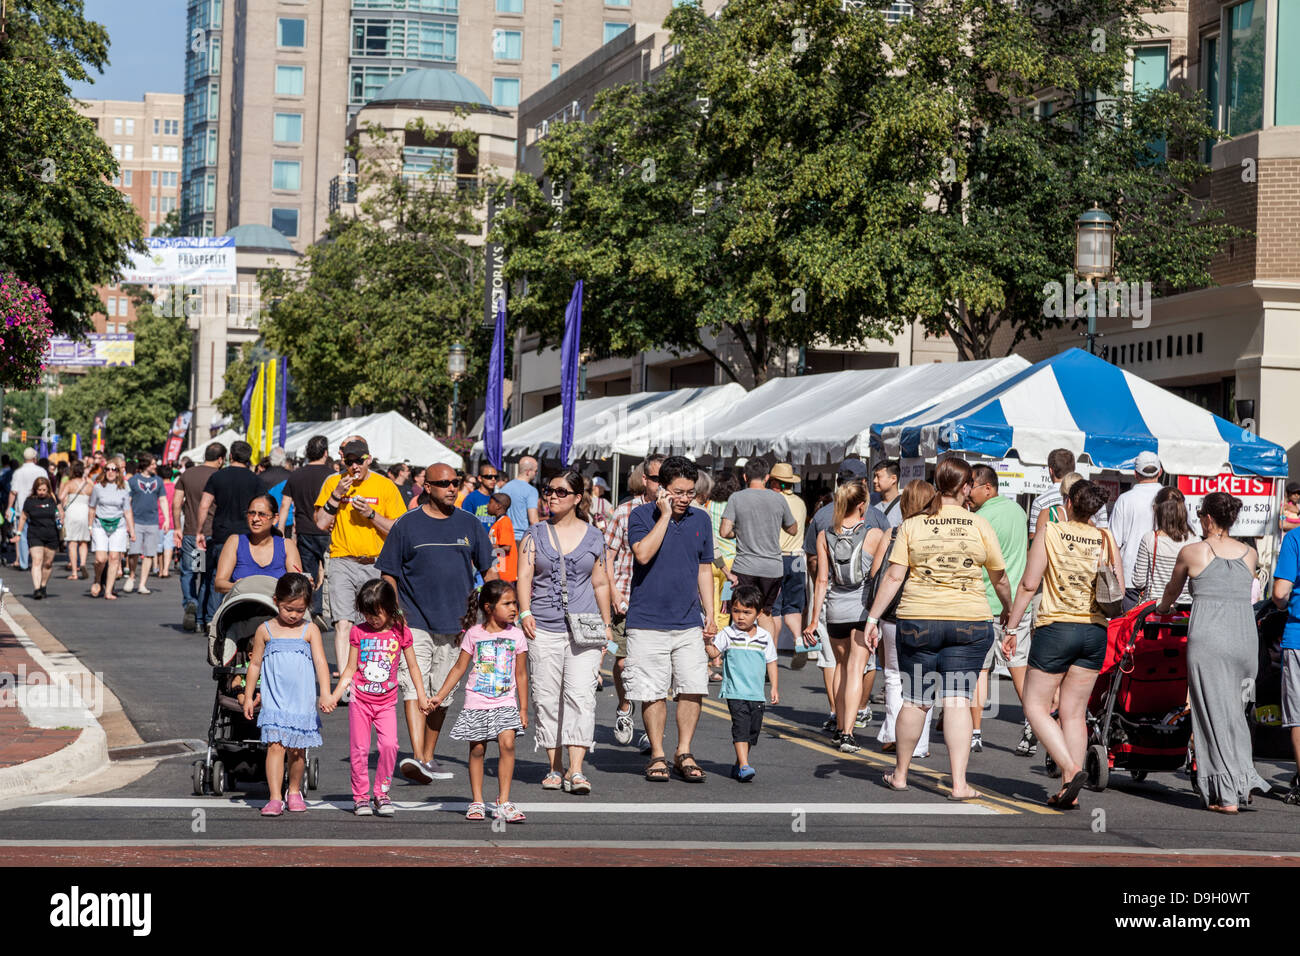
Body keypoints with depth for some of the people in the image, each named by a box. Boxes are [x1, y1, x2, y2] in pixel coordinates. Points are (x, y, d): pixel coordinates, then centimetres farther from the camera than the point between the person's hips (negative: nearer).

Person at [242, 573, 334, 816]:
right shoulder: (265, 630, 3)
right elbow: (255, 664, 9)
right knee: (275, 746, -11)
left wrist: (325, 694, -16)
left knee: (297, 749, 8)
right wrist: (248, 696, 9)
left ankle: (294, 791, 28)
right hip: (274, 700, -1)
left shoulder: (310, 630, 1)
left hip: (303, 700, 1)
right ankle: (275, 798, -13)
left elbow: (320, 662, -5)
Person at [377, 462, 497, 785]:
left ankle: (428, 758, 19)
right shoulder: (406, 525, 1)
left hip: (454, 623, 3)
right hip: (415, 621, -3)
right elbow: (389, 574, 3)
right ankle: (418, 758, -26)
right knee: (414, 687, -16)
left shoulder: (469, 524, 9)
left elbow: (488, 569, 15)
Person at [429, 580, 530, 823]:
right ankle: (477, 802, 15)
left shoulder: (516, 635, 2)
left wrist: (523, 708, 6)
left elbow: (521, 674, 8)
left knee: (507, 743, -15)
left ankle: (503, 803, -12)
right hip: (476, 703, 0)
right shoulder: (474, 634, -1)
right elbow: (459, 668, 6)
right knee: (477, 749, 3)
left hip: (505, 703, 0)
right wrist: (440, 696, 3)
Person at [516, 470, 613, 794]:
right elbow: (524, 576, 3)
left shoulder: (593, 537, 9)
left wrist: (607, 625, 12)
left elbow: (601, 583, 14)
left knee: (581, 695, -11)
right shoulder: (535, 534, 9)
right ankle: (554, 767, 12)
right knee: (547, 698, 1)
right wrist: (525, 612, -11)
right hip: (544, 628, 1)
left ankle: (576, 770, -15)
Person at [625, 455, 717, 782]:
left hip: (689, 623, 3)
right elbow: (643, 554, -19)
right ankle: (657, 756, 12)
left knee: (693, 690, -2)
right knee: (653, 692, 0)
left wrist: (710, 615, 12)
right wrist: (665, 515, -15)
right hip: (648, 623, -3)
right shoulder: (641, 516, -2)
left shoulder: (700, 519, 10)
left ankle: (684, 754, 10)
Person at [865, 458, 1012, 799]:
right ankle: (959, 784, -8)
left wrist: (873, 618, 1)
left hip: (918, 620, 1)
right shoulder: (980, 526, 1)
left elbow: (893, 576, -4)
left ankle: (900, 774, 25)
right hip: (970, 622, -1)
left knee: (915, 701, 12)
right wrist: (1009, 611, 28)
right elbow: (1000, 578, 11)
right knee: (958, 700, -2)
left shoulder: (912, 526, 1)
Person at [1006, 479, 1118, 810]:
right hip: (1094, 632, 4)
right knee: (1074, 711, 9)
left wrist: (1011, 627, -2)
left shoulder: (1050, 532, -5)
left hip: (1056, 628, -4)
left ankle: (1071, 769, -11)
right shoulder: (1106, 540, 3)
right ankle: (1070, 791, 6)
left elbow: (1029, 584, -7)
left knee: (1036, 706, 6)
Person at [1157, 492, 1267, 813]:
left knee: (1214, 714, 1)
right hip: (1246, 638, 4)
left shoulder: (1191, 552, 1)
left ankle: (1226, 795, -1)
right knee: (1234, 711, 18)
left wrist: (1162, 609, 42)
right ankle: (1245, 777, 7)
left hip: (1208, 639, -4)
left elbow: (1172, 590, 20)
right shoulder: (1250, 554, 10)